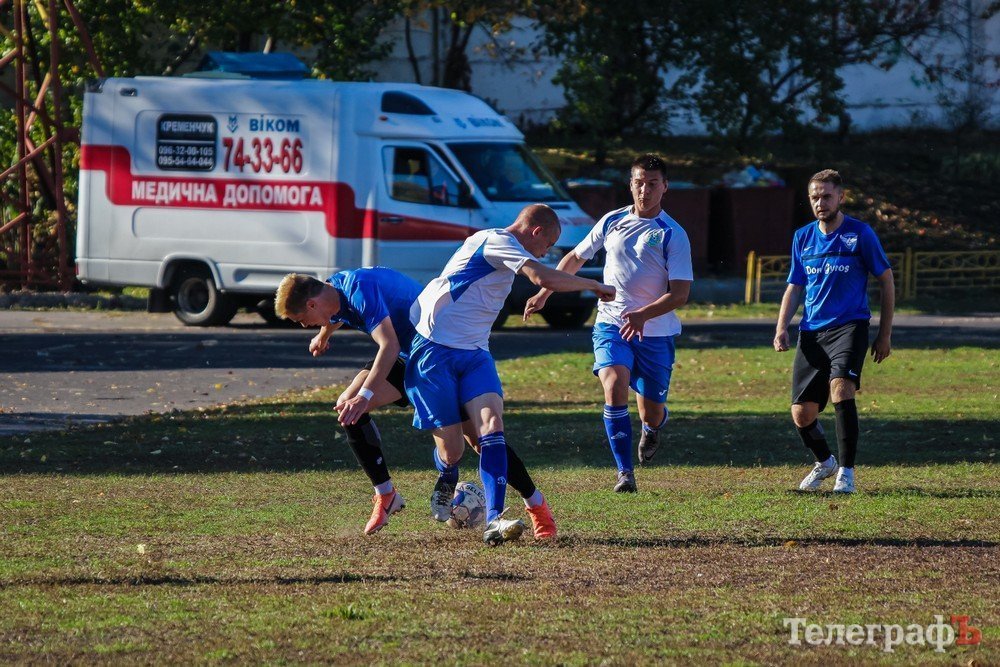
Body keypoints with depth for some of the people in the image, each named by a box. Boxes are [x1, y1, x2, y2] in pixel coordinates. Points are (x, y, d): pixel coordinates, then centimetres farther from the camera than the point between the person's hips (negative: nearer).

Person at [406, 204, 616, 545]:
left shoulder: (502, 249, 19)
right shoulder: (496, 241, -12)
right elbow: (544, 278, -24)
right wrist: (593, 285, -13)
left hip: (473, 353, 9)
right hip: (435, 350, -9)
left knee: (491, 425, -17)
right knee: (452, 451, -4)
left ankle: (494, 521, -29)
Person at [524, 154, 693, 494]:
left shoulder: (672, 235, -7)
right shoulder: (612, 222, 4)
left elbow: (680, 293, -13)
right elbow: (575, 258, 20)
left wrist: (643, 315, -27)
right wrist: (544, 293, 19)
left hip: (655, 334, -1)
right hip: (611, 324, 1)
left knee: (651, 415, 5)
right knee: (614, 386, -25)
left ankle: (652, 429, 46)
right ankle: (625, 472, -21)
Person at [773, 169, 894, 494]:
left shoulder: (860, 234, -2)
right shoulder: (803, 238, 10)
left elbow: (886, 281, 4)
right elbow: (794, 287, 18)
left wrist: (884, 334, 1)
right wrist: (782, 328, 2)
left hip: (849, 325, -4)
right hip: (811, 332, 5)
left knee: (840, 388, -28)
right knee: (801, 414, 2)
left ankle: (846, 471, -18)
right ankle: (824, 462, 32)